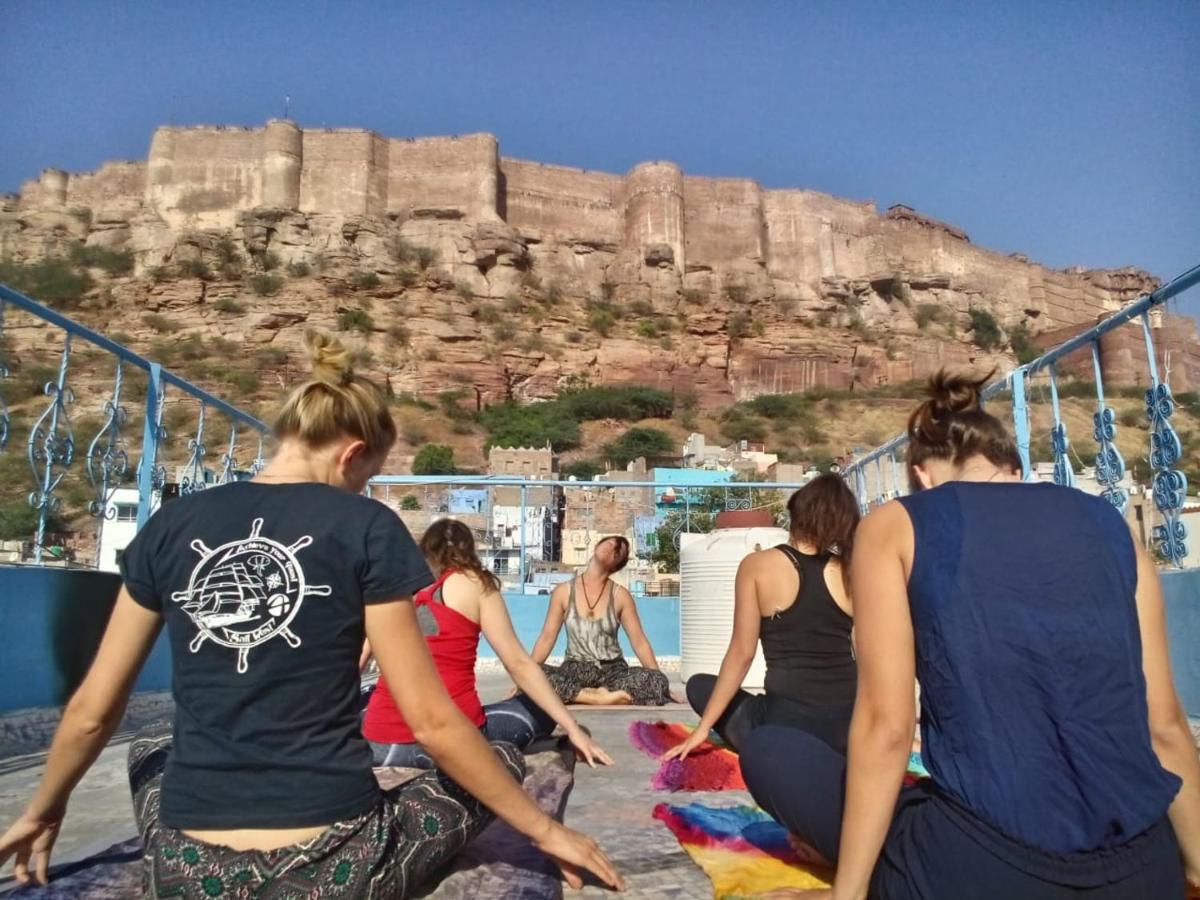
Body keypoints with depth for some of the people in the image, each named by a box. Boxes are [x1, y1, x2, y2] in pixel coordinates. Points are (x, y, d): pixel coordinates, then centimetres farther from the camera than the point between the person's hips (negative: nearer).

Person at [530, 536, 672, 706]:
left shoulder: (621, 595, 0)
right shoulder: (563, 591, 0)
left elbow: (639, 640, -1)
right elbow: (547, 638, 2)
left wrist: (661, 684, -7)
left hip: (613, 670, 1)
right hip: (576, 670, 0)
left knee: (656, 681, -30)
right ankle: (599, 697, -25)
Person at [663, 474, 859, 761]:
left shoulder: (757, 565, -5)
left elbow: (741, 654, -4)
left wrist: (704, 726, 4)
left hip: (786, 723, -5)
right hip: (849, 725, 6)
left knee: (700, 685, 17)